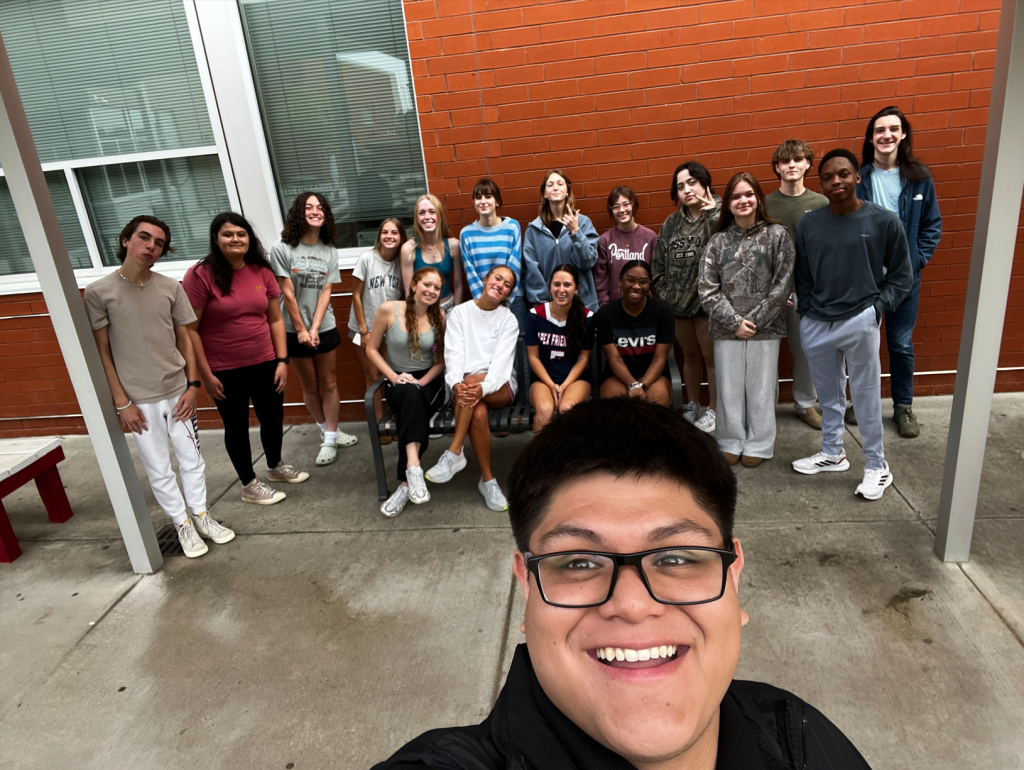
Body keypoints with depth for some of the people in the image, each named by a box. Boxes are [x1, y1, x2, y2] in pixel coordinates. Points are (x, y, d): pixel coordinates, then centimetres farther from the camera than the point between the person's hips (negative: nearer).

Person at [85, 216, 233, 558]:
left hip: (177, 392, 3)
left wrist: (192, 385, -1)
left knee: (192, 459, 12)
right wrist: (122, 402, -6)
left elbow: (184, 339, 7)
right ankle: (183, 524, 25)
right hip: (139, 400, -2)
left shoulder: (171, 287, 0)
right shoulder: (99, 292, -6)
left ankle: (201, 515, 31)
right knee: (158, 470, 8)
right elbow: (102, 352, -4)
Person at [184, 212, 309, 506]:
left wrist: (282, 360, 0)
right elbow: (189, 329, -12)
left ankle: (276, 466, 44)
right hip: (225, 371, -4)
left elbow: (275, 319, 5)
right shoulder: (201, 275, -13)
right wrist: (205, 375, -12)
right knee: (237, 426, 11)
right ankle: (249, 486, 29)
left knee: (273, 418, 16)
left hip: (264, 363, 4)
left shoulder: (261, 271, 1)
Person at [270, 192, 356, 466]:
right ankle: (325, 430, 28)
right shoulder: (282, 249, -9)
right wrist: (301, 329, -9)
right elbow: (287, 293, -10)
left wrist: (314, 328, -11)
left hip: (324, 327, 3)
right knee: (310, 386, 10)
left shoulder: (329, 251, 2)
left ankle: (330, 439, 16)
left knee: (328, 383, 6)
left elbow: (326, 292, -3)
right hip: (295, 329, -2)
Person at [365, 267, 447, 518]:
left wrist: (423, 381, -9)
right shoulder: (389, 310, -3)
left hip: (428, 382, 1)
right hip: (398, 382, -1)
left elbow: (442, 359, 7)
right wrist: (394, 376, -9)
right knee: (411, 394, -38)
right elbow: (371, 349, 3)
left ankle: (405, 483, -29)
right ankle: (414, 467, -47)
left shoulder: (439, 316, 2)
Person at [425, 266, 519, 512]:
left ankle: (454, 453, -29)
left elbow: (502, 360, -10)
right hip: (464, 387, 1)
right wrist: (457, 384, -26)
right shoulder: (459, 313, 7)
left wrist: (483, 387, -30)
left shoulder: (508, 319, 5)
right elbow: (454, 353, -5)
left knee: (473, 379, -35)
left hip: (499, 386, 0)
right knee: (478, 413, -33)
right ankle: (487, 480, -19)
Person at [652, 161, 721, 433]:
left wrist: (713, 214, -27)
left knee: (711, 356, 5)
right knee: (690, 355, 18)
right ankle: (692, 406, 32)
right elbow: (659, 263, 11)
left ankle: (714, 411, 18)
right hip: (678, 300, 5)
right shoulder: (671, 223, 7)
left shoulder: (719, 217, -9)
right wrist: (663, 294, 4)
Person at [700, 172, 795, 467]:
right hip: (726, 329, 1)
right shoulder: (718, 241, 5)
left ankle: (758, 445, 20)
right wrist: (735, 322, -9)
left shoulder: (777, 235, 2)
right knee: (729, 388, 7)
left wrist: (754, 320, -10)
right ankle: (731, 443, 22)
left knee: (761, 388, 6)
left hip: (765, 328, -1)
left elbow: (783, 284, -4)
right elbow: (707, 289, -1)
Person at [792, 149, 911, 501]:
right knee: (829, 395, 17)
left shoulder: (884, 221, -4)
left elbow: (900, 275, 3)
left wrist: (877, 307, -7)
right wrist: (807, 312, 4)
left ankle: (877, 466, 19)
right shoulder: (808, 224, 3)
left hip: (860, 323, -3)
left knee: (866, 397, 3)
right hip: (816, 324, 3)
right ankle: (832, 453, 34)